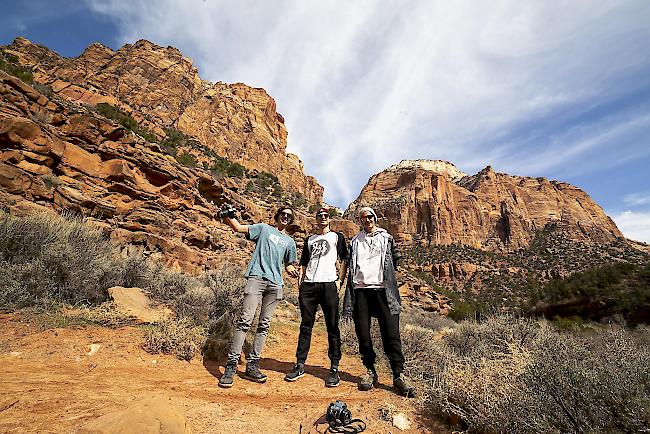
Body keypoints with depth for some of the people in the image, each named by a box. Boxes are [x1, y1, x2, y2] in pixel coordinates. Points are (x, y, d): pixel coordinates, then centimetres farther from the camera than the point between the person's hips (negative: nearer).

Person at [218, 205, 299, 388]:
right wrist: (228, 216, -12)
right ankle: (231, 365, -5)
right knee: (245, 320, -12)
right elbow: (238, 228, 5)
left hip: (275, 283, 4)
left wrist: (293, 272, 4)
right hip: (256, 277, -4)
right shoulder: (263, 228, 15)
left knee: (264, 325, 4)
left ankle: (252, 365, 13)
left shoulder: (289, 241, 23)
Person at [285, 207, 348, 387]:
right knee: (305, 326, 7)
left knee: (332, 327, -1)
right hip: (308, 285, 4)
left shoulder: (337, 236, 12)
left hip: (329, 284, -3)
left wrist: (340, 280, -5)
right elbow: (303, 263, 20)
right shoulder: (309, 239, 22)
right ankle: (300, 365, 15)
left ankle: (334, 368, 6)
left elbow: (345, 259, 6)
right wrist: (300, 283, 9)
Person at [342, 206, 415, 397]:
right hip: (360, 289, 2)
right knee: (363, 333, 3)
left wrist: (385, 275, 11)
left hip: (382, 289, -2)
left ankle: (399, 374, 4)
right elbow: (351, 266, 15)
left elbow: (396, 259, 15)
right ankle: (370, 371, 18)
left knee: (391, 333, -6)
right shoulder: (355, 241, 18)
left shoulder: (386, 237, 12)